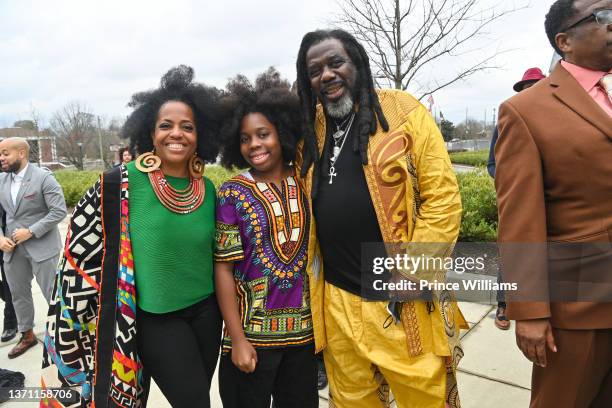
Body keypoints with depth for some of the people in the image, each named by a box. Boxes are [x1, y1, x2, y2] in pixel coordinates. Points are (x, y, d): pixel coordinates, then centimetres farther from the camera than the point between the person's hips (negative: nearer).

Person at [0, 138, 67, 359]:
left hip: (41, 247, -6)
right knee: (18, 294, 17)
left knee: (52, 293, 2)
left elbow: (59, 211, -16)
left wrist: (30, 232, -19)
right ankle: (27, 335, 35)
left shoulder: (43, 177, -11)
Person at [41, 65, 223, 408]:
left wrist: (227, 313, 15)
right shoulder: (121, 184, -14)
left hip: (205, 311, 5)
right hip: (155, 318, -5)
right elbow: (82, 250, -9)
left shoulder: (207, 190, 0)